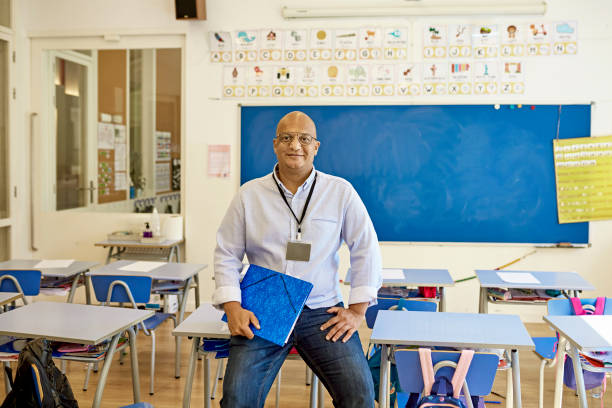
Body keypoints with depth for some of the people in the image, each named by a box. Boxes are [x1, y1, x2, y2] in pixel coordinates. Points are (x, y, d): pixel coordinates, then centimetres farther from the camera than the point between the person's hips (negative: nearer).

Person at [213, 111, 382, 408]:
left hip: (322, 312, 0)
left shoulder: (341, 192, 4)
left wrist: (357, 310, 0)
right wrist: (232, 308, -4)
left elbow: (366, 250, 6)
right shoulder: (249, 194, 6)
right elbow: (227, 255, 8)